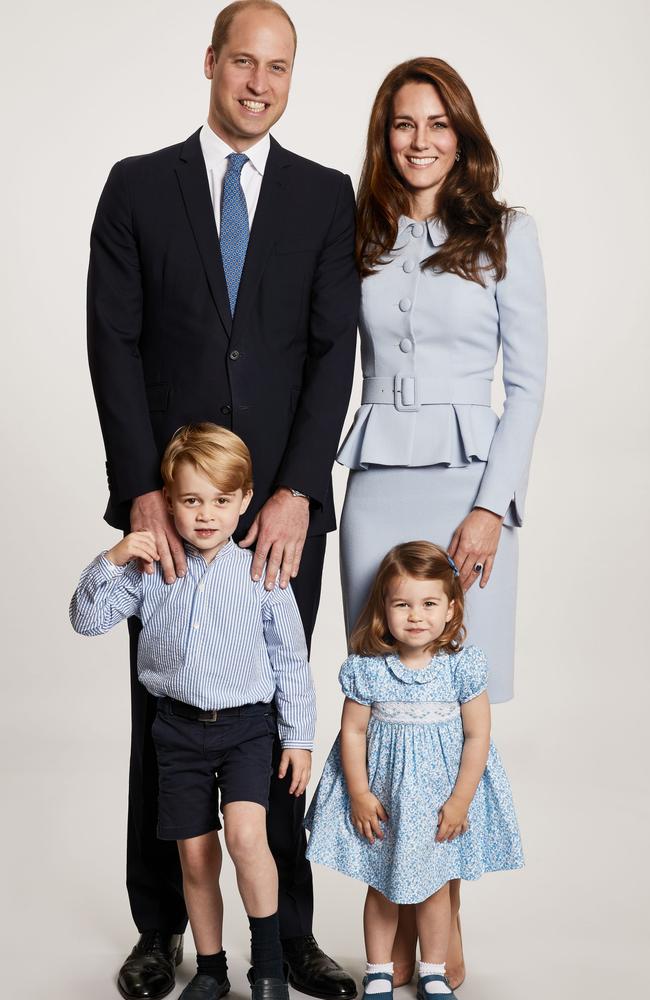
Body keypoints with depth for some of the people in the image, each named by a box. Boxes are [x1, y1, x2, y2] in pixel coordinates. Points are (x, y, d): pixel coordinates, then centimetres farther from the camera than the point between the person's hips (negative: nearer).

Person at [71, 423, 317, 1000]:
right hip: (179, 728, 3)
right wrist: (112, 562, -17)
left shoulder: (261, 574, -8)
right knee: (195, 858, 9)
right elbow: (88, 620, -2)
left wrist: (298, 736, 0)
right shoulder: (151, 569, -3)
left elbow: (291, 661, -1)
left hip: (246, 724, -2)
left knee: (245, 832, -22)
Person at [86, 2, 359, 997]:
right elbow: (113, 344, -1)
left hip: (284, 505, 0)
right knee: (164, 717, 8)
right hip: (169, 502, 0)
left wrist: (297, 489, -12)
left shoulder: (326, 195, 7)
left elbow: (334, 349, -1)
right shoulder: (138, 186, 6)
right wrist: (142, 491, -11)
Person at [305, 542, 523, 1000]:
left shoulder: (463, 666, -12)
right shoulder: (367, 668, -12)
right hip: (382, 795, 0)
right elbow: (353, 732, -5)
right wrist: (359, 794, -7)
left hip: (440, 797, 0)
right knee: (381, 887, 13)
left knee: (434, 886, 13)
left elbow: (477, 736, -8)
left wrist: (460, 800, -8)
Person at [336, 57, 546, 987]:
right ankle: (401, 922, 12)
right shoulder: (360, 238, 11)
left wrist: (492, 506, -9)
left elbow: (527, 380, 0)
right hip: (375, 483, 2)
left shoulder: (506, 232, 3)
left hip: (467, 480, -2)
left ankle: (444, 919, 11)